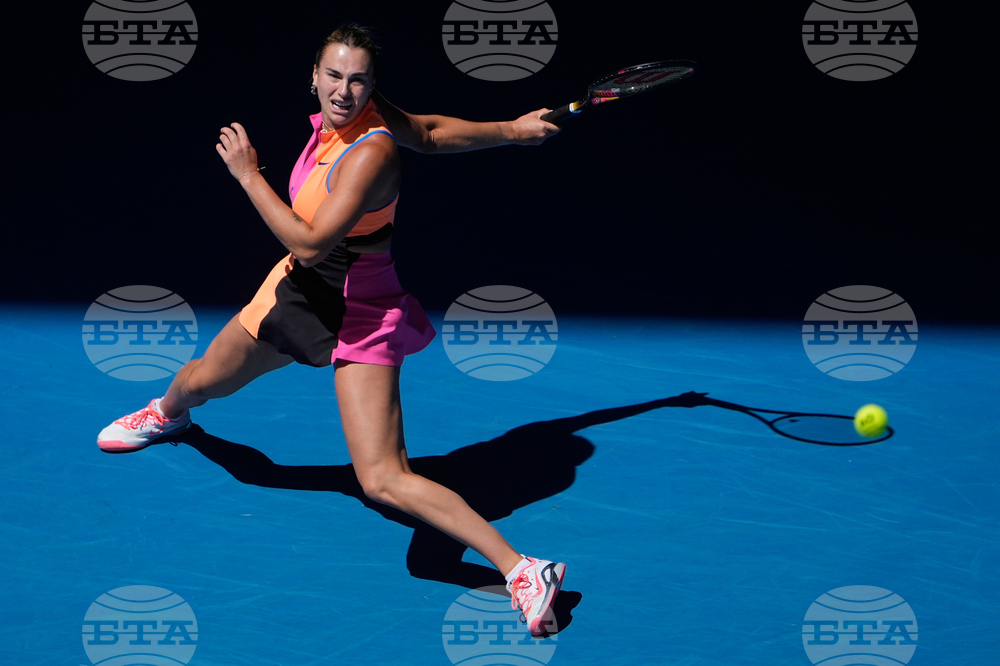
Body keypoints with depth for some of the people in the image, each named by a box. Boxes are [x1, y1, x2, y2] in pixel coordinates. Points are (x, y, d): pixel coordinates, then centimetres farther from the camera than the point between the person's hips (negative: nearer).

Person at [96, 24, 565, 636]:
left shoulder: (370, 153, -30)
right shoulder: (338, 112, -5)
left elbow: (310, 243, -33)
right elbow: (431, 133, 12)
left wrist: (247, 173, -25)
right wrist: (508, 131, 8)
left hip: (359, 316, -8)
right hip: (302, 290, 8)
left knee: (384, 481, -19)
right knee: (206, 379, 31)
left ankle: (522, 571, -19)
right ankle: (167, 413, 70)